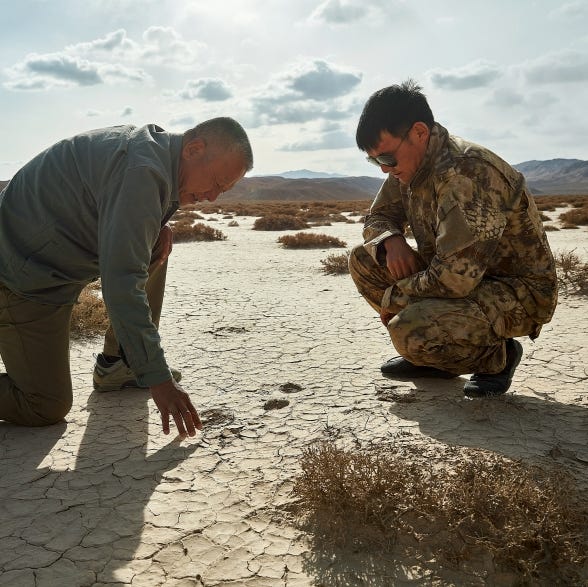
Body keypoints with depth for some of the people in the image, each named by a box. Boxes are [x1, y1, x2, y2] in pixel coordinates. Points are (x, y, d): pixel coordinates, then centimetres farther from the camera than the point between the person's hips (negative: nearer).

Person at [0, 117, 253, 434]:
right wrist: (157, 378, -29)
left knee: (157, 245, 5)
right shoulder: (142, 170, -27)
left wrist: (159, 225, -3)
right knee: (48, 409, -6)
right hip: (26, 280, -9)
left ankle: (115, 365, 10)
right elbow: (122, 284, -32)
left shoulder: (155, 142, 3)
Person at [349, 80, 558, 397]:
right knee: (363, 260, -3)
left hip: (520, 291, -9)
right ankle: (426, 355, 6)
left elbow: (456, 278, -34)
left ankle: (497, 355, -3)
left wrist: (392, 297, -17)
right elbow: (378, 217, 14)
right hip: (459, 274, 9)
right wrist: (392, 240, -12)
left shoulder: (467, 172, -29)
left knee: (410, 333, -33)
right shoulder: (411, 165, 0)